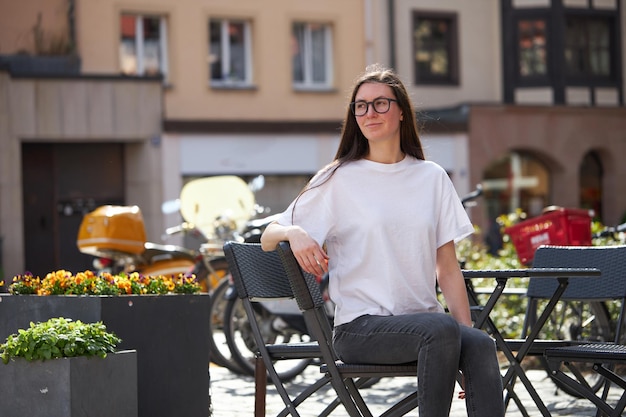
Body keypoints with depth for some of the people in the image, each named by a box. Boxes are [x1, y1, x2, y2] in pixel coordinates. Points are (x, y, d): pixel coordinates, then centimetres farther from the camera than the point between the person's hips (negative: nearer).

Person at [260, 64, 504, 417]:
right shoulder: (339, 180, 6)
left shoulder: (432, 177, 14)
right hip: (360, 327, -3)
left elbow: (448, 269, 14)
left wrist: (466, 331, 2)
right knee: (441, 330, -34)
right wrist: (294, 233, -18)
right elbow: (268, 238, 6)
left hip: (423, 317, 3)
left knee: (480, 344, -29)